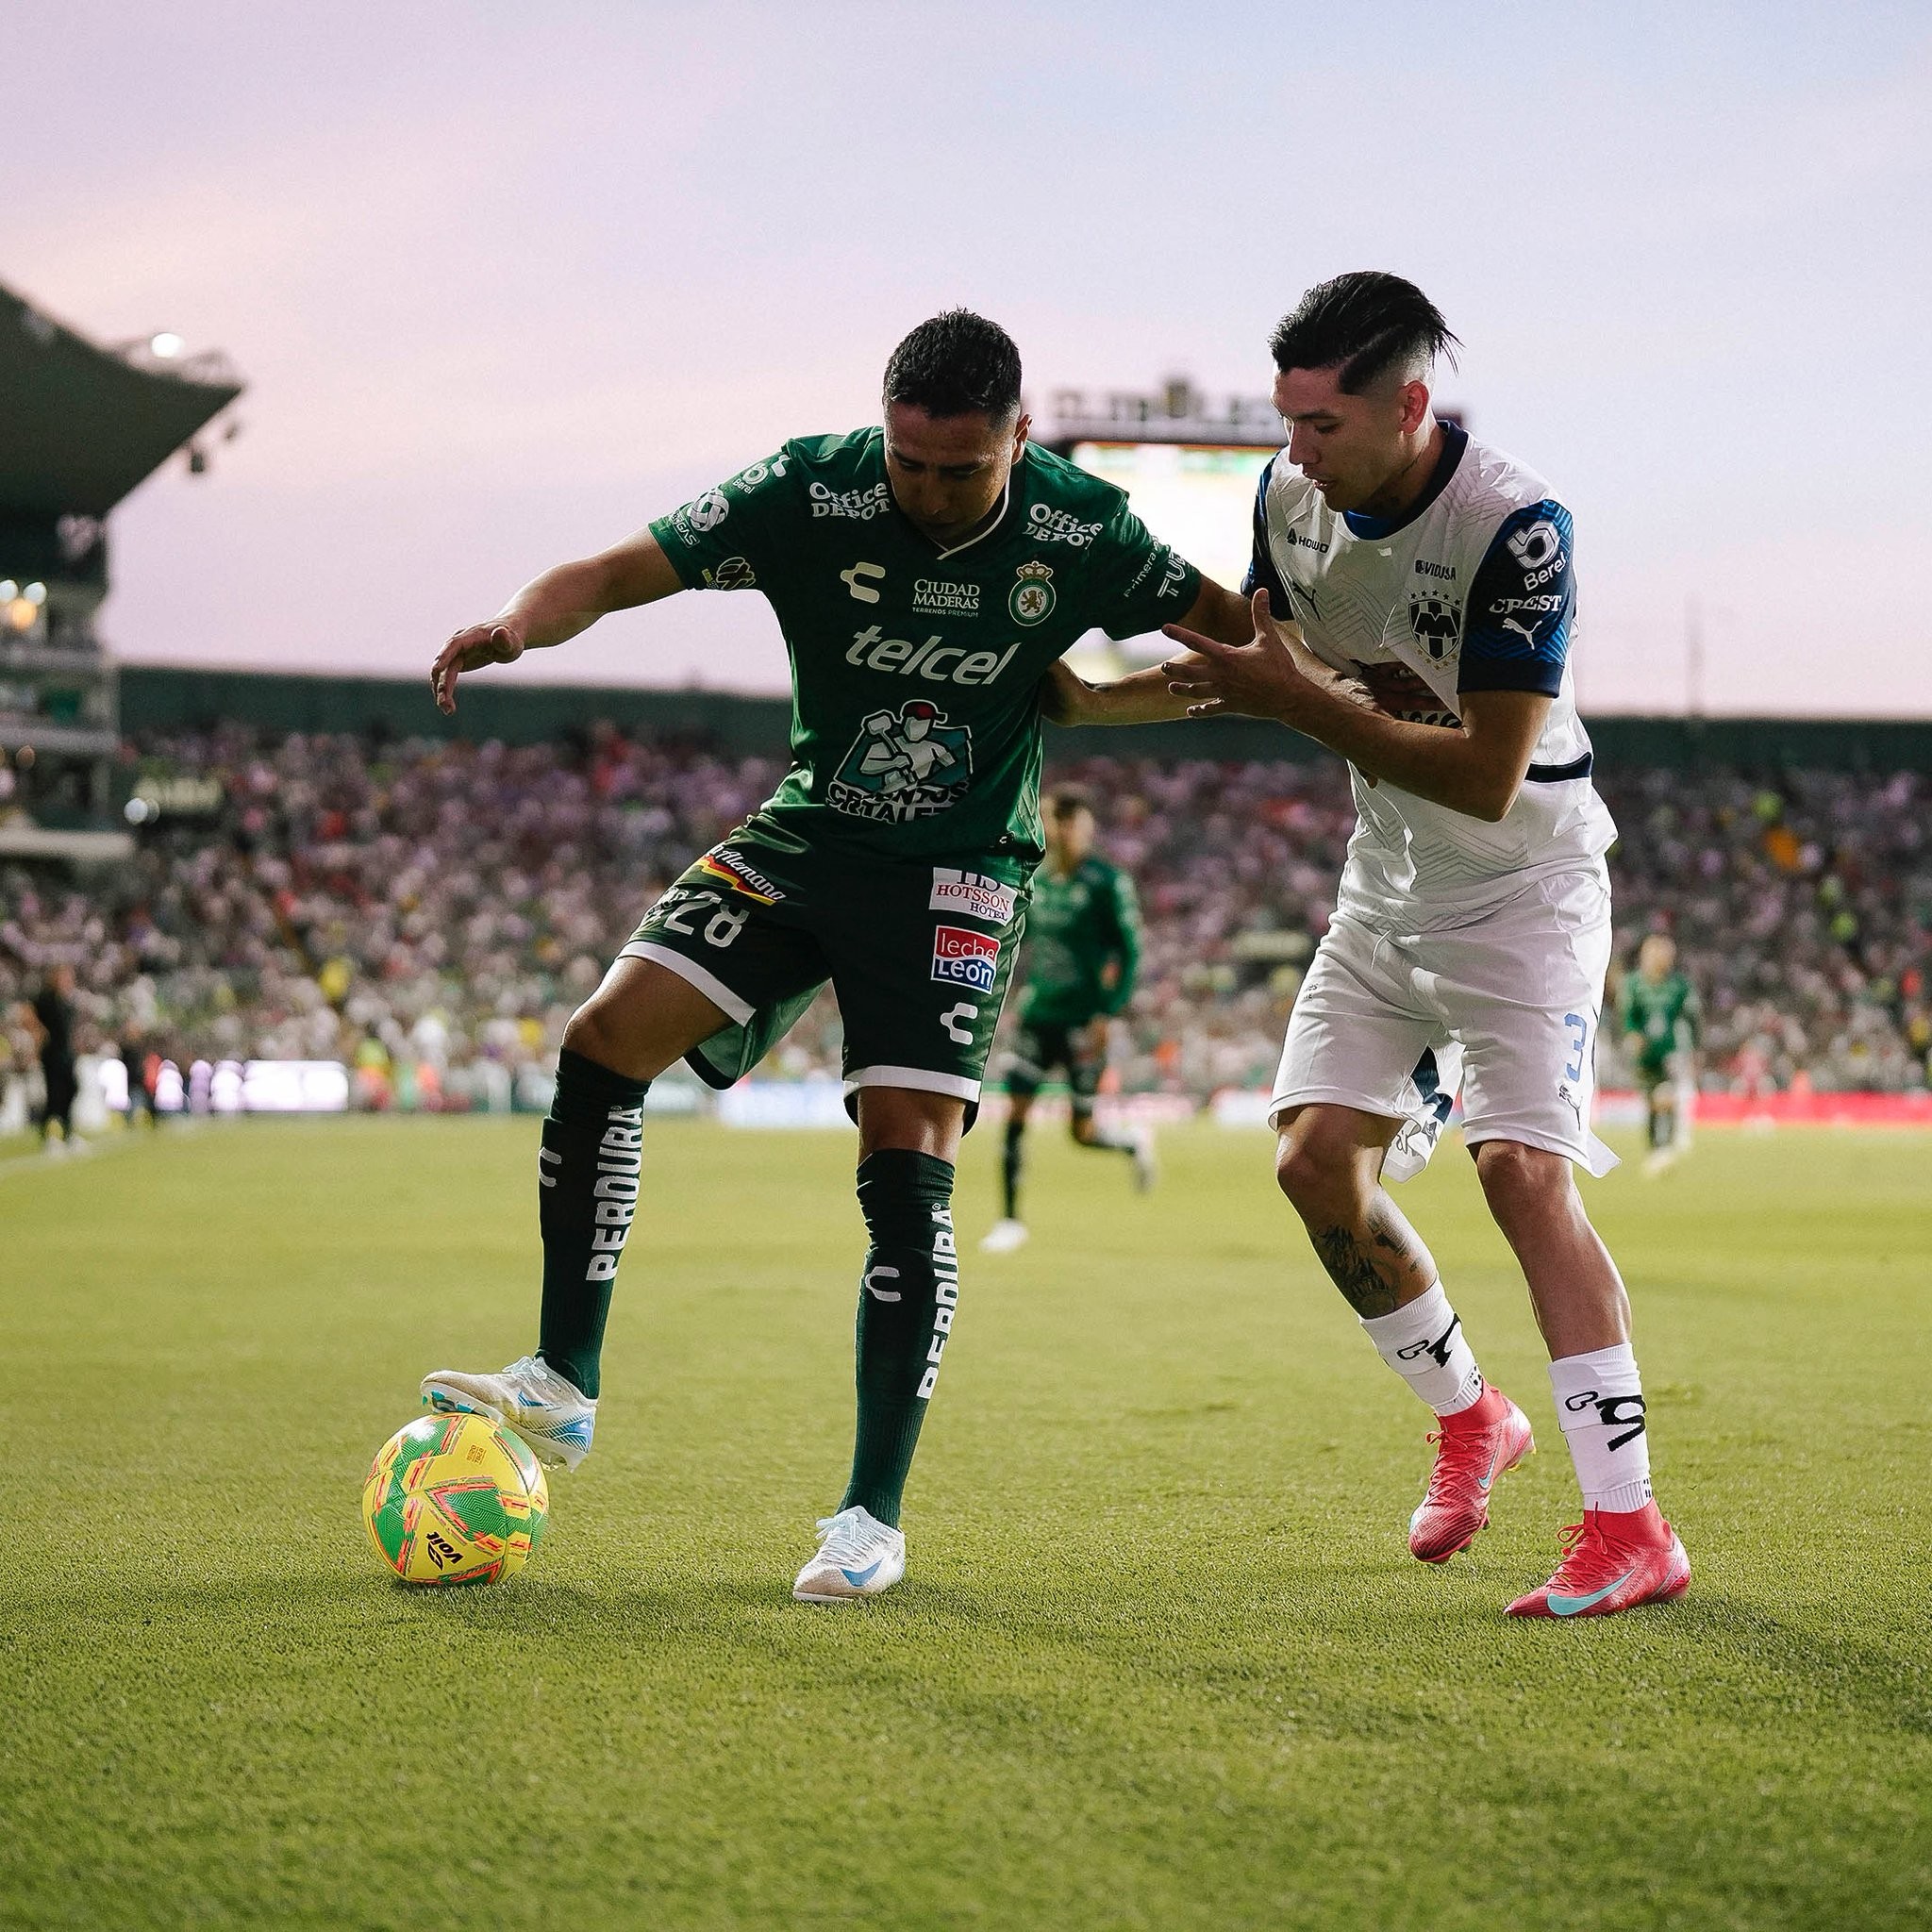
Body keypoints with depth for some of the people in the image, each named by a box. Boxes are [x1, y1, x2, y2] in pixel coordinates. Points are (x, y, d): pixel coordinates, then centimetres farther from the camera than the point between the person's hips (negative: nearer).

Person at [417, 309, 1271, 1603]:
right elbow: (627, 571, -17)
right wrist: (519, 623, -35)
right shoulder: (813, 492, -15)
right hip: (805, 838, 2)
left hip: (960, 874, -2)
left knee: (908, 1167, -14)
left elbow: (1220, 616, 4)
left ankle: (877, 1520, -5)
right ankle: (564, 1388, -4)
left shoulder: (1080, 533, -14)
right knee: (606, 1040, -14)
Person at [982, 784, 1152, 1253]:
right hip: (1038, 1016, 5)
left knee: (1084, 1131, 0)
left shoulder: (1107, 881, -10)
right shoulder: (1037, 878, 6)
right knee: (1015, 1113, -5)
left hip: (1084, 1021, -5)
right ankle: (1010, 1219, 4)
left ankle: (1135, 1143, 33)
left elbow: (1129, 951, -10)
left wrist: (1107, 1013, -15)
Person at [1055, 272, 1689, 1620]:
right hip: (1390, 885, 7)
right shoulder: (1290, 495, -5)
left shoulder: (1515, 528, -26)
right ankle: (1469, 1419, 22)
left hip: (1523, 885, -7)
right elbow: (1257, 657, 14)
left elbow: (1488, 778, -28)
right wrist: (1079, 702, 4)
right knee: (1318, 1163, 0)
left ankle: (1630, 1527, -18)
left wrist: (1298, 702, -27)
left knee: (1522, 1166, -19)